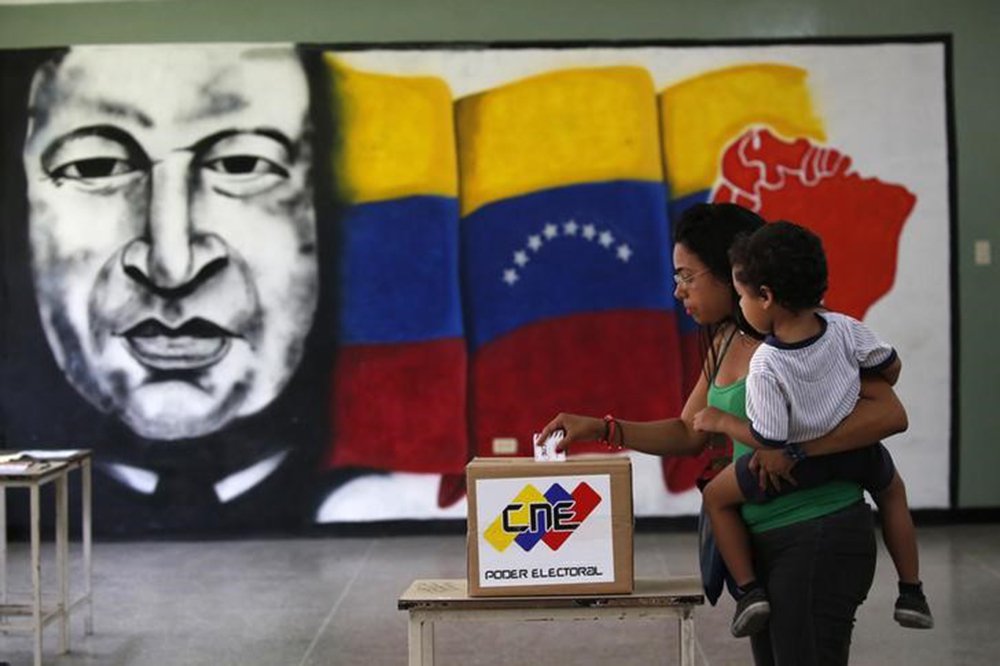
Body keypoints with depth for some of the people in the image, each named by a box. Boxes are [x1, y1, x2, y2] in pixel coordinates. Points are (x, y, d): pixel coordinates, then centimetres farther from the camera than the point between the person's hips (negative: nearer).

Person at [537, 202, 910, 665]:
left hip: (820, 536, -8)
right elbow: (689, 435, 17)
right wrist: (604, 429, 6)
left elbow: (890, 414, -21)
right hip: (761, 539, 8)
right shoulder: (725, 342, 10)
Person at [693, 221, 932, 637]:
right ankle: (911, 592, 35)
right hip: (857, 452, 4)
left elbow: (767, 439, -23)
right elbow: (890, 367, 0)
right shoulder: (845, 328, -16)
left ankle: (748, 589, 9)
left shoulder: (765, 367, -28)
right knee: (892, 489, 35)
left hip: (796, 464, -4)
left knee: (716, 496, 17)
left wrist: (721, 422, -8)